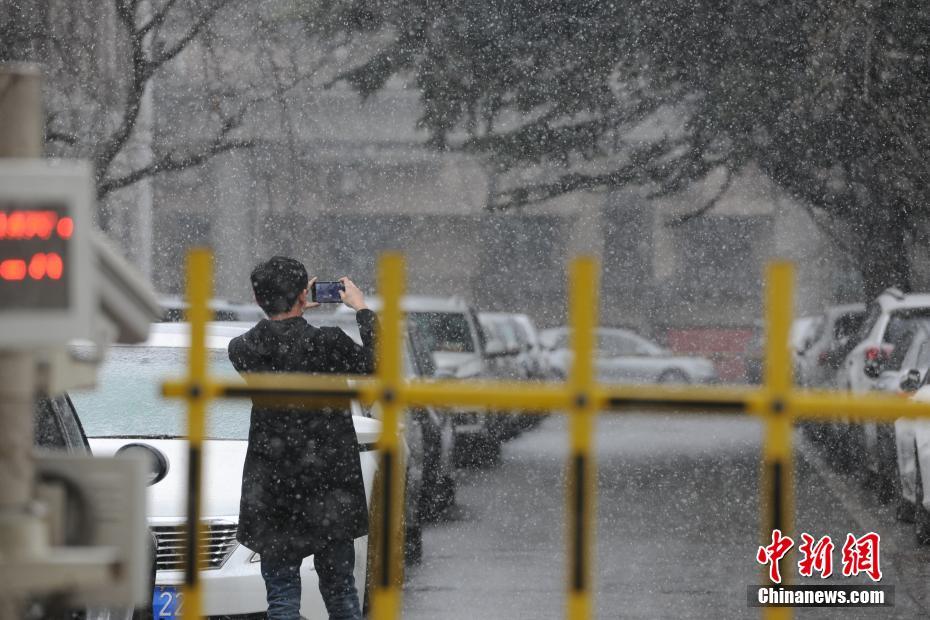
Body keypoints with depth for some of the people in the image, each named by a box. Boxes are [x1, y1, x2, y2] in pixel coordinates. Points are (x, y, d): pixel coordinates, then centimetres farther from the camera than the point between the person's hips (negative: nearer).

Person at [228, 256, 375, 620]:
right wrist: (362, 309, 10)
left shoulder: (243, 348, -5)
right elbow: (378, 364, 1)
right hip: (329, 494, -1)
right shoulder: (327, 344, -14)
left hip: (271, 495, 1)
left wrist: (293, 313, 19)